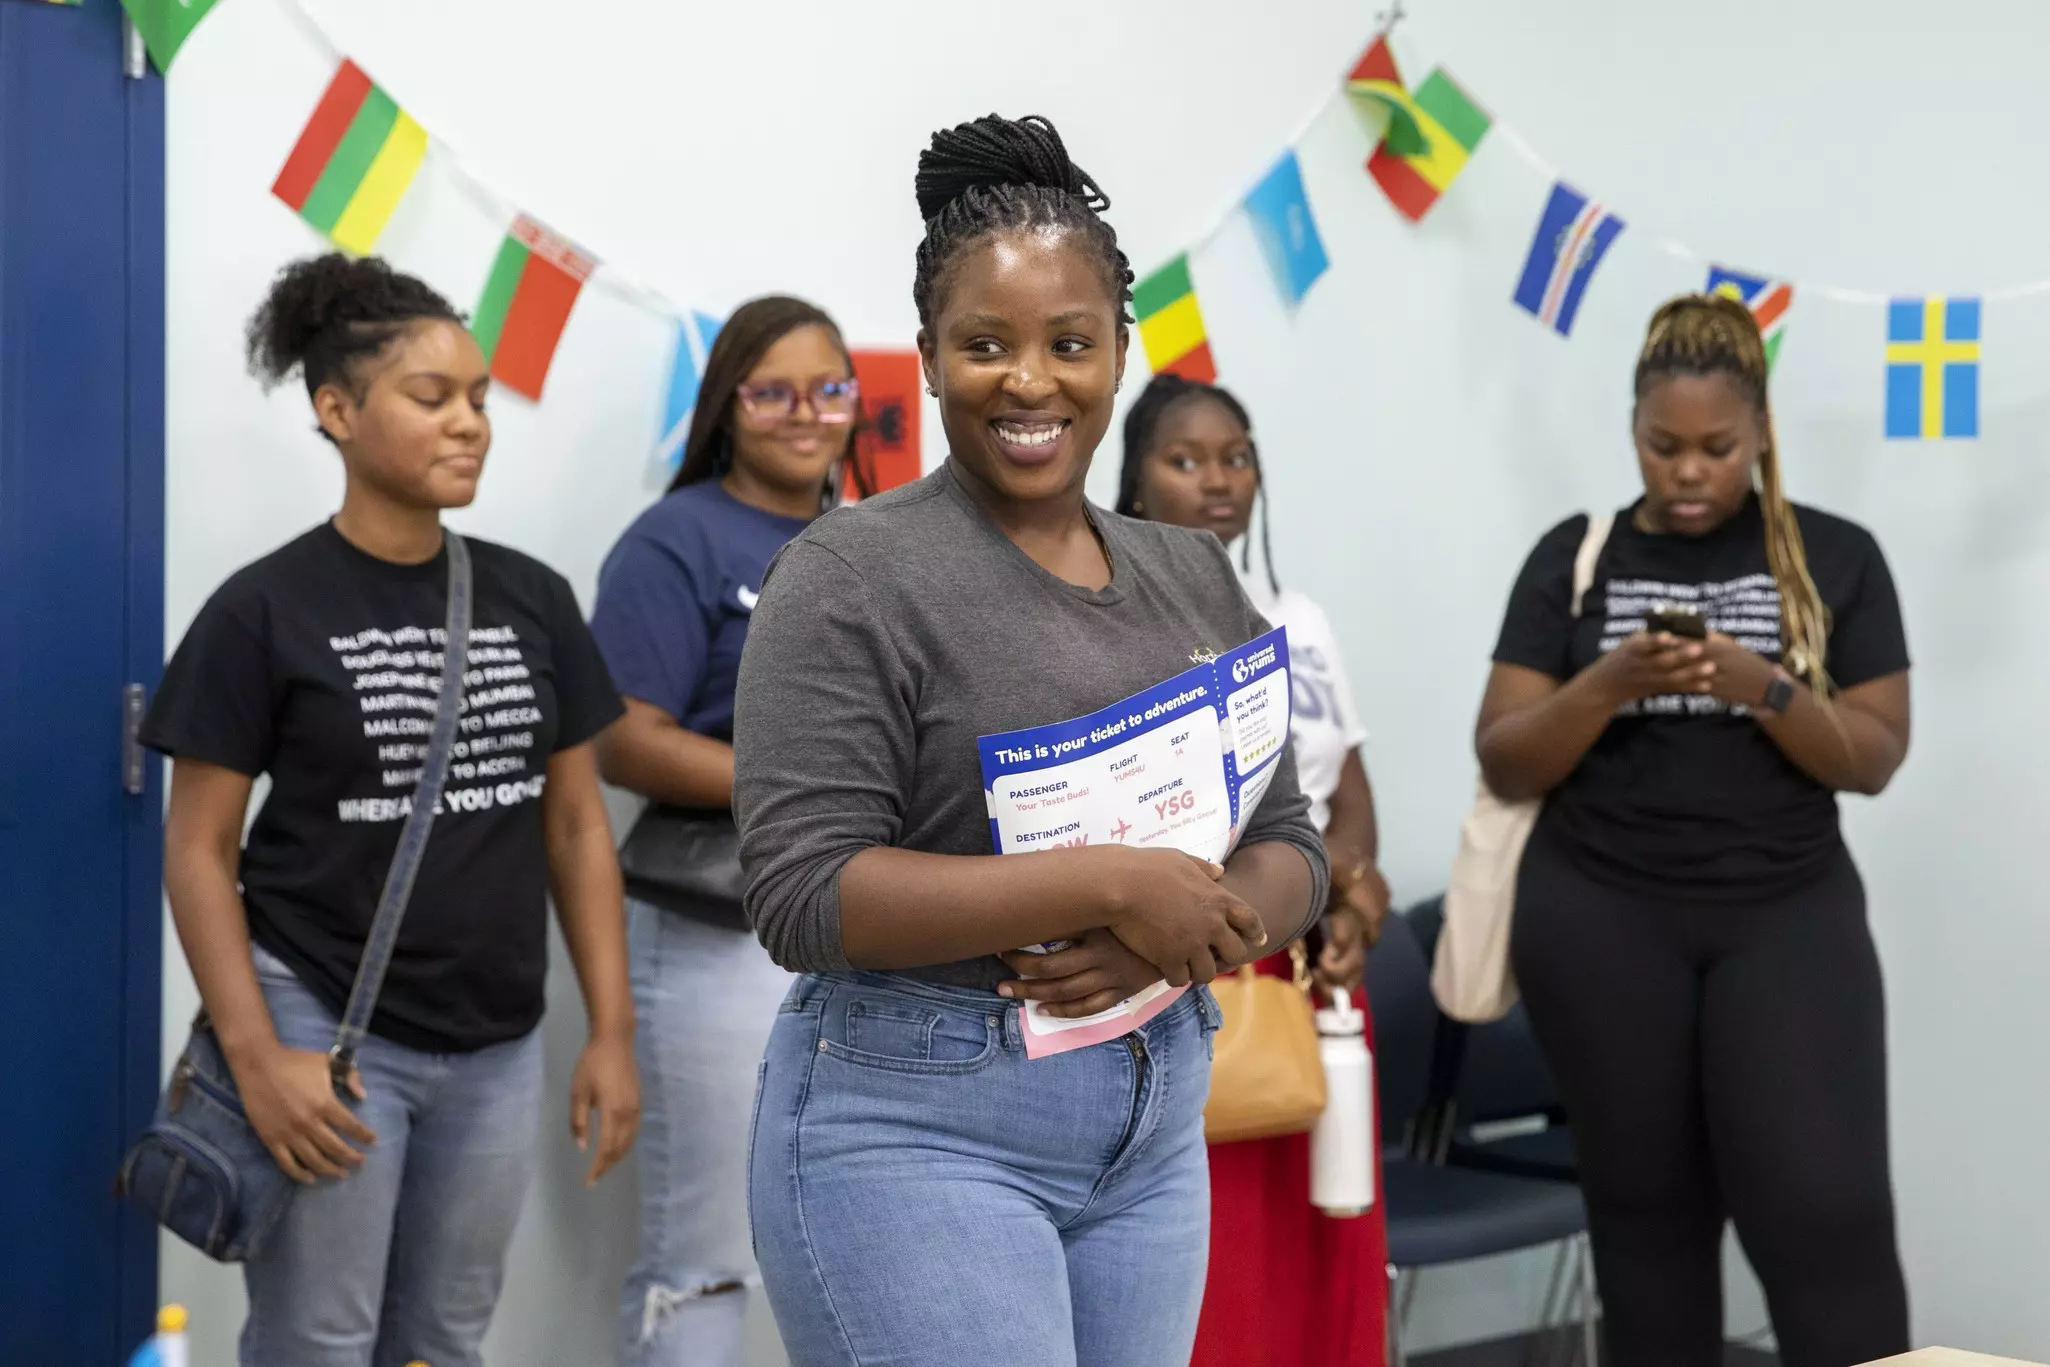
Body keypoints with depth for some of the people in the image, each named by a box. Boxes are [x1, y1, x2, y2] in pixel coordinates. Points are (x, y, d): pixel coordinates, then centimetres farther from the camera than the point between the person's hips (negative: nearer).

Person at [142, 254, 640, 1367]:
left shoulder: (533, 600, 5)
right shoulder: (265, 610, -8)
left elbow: (576, 825, 8)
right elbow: (198, 851, -7)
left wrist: (612, 1032, 4)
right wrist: (254, 1054, -15)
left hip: (495, 1049, 4)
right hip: (324, 1034, -4)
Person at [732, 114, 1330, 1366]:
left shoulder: (1195, 577, 9)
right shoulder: (857, 574, -9)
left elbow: (1291, 855, 9)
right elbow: (804, 892, -17)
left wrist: (1158, 948, -12)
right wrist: (1115, 887, -22)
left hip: (1156, 1125, 6)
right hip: (920, 1123, -6)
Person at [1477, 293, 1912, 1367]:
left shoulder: (1835, 558, 3)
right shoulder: (1574, 558, 4)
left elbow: (1874, 759, 0)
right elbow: (1505, 764, 0)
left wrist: (1761, 687, -18)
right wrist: (1611, 683, -17)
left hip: (1787, 916, 0)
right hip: (1602, 919, 1)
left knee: (1827, 1210, -10)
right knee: (1645, 1209, 6)